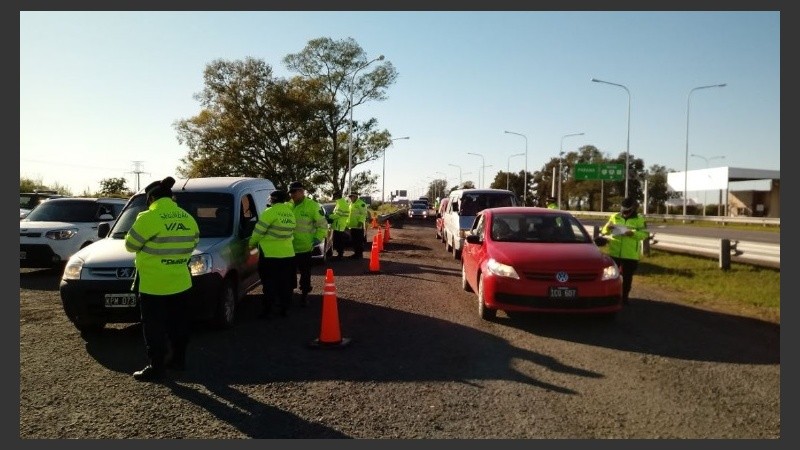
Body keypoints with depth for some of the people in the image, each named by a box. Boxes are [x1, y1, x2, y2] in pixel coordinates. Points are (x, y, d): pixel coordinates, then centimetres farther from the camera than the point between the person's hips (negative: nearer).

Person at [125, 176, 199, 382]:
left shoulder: (149, 218, -15)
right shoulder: (188, 218, 5)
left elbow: (131, 245, -8)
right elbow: (194, 242, 13)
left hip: (153, 285, -6)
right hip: (180, 283, 7)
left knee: (154, 328, 3)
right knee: (178, 324, 17)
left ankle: (156, 367, 8)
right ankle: (179, 358, 27)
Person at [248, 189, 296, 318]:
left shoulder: (271, 212, -13)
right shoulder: (290, 213, 8)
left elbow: (259, 230, -12)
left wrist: (251, 243, 4)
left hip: (270, 254, -6)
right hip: (288, 253, 6)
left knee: (269, 284, 0)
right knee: (285, 283, 13)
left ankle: (267, 310, 1)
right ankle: (284, 309, 18)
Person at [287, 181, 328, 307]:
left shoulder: (312, 206, -8)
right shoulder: (288, 206, 6)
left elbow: (322, 224, -6)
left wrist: (318, 238, -14)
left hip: (305, 247, -4)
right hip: (289, 247, 5)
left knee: (305, 273, 6)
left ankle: (304, 294, 19)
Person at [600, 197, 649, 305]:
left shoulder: (639, 219, 2)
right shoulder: (614, 217, 8)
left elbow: (645, 234, -7)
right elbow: (604, 231, 10)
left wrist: (633, 233, -23)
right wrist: (607, 227, -13)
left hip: (630, 255, -2)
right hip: (614, 253, 2)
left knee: (627, 277, 7)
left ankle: (624, 297, 19)